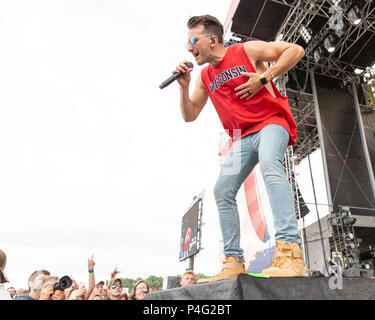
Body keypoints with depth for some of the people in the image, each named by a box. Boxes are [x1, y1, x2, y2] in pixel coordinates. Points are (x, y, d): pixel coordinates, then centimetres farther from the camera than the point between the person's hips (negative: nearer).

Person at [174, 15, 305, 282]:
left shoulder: (247, 50, 0)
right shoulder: (205, 77, 15)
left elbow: (296, 50, -1)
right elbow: (189, 115, 18)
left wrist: (264, 77, -12)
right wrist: (184, 86, 3)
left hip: (271, 122, -6)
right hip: (242, 137, 6)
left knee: (269, 164, -37)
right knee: (223, 190, -8)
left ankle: (290, 252, -43)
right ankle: (234, 262, -4)